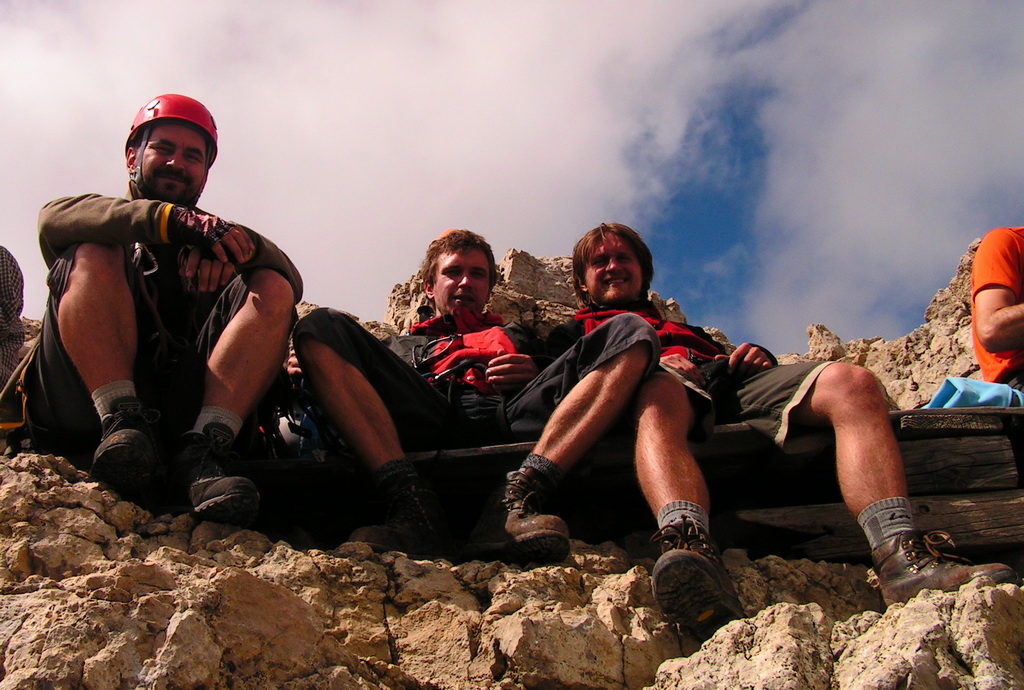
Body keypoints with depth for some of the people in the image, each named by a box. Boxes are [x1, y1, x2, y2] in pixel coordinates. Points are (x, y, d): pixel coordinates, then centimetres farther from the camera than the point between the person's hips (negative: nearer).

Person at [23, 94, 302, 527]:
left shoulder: (213, 238, 29)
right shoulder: (108, 228, 24)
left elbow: (290, 283, 7)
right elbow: (54, 218, -4)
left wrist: (239, 244, -17)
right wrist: (168, 219, -19)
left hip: (185, 406, 1)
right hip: (86, 405, -1)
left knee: (272, 290, -14)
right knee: (93, 254, -16)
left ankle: (200, 452, -34)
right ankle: (122, 424, -34)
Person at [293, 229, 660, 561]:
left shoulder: (518, 337, 42)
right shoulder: (401, 345, 40)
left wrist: (538, 377, 5)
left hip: (513, 418, 1)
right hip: (427, 421, 0)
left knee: (630, 331, -18)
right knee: (320, 326, -18)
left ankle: (516, 500, -38)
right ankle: (414, 506, -36)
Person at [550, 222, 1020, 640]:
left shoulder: (687, 330, 49)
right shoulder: (574, 333, 34)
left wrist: (757, 357, 8)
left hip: (730, 384, 5)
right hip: (661, 384, -4)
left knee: (851, 382, -25)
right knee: (660, 397, -43)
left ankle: (901, 557, -47)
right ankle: (692, 553, -71)